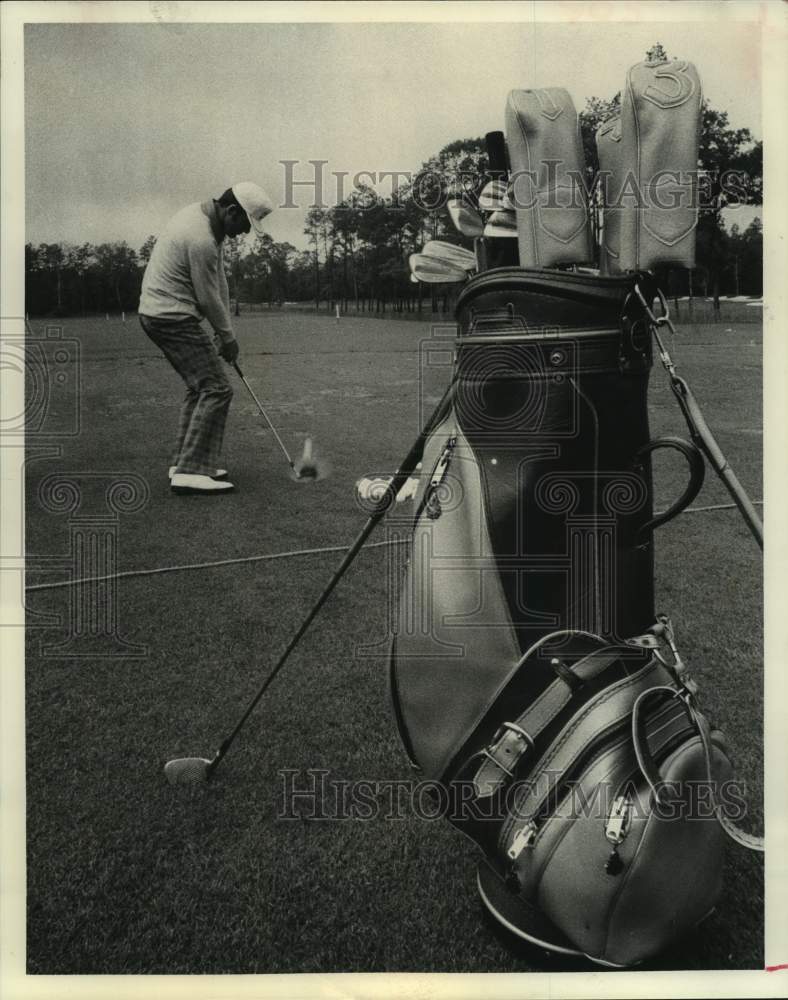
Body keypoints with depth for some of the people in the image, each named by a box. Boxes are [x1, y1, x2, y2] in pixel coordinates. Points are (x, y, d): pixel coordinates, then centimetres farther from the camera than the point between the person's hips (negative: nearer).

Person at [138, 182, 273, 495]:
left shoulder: (201, 213, 11)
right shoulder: (201, 239, -22)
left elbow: (218, 278, 12)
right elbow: (208, 297, -14)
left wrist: (223, 330, 12)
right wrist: (227, 336, 0)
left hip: (156, 313, 11)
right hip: (172, 317, -11)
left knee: (199, 387, 17)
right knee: (216, 388, -12)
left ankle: (182, 462, 19)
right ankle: (190, 471, -15)